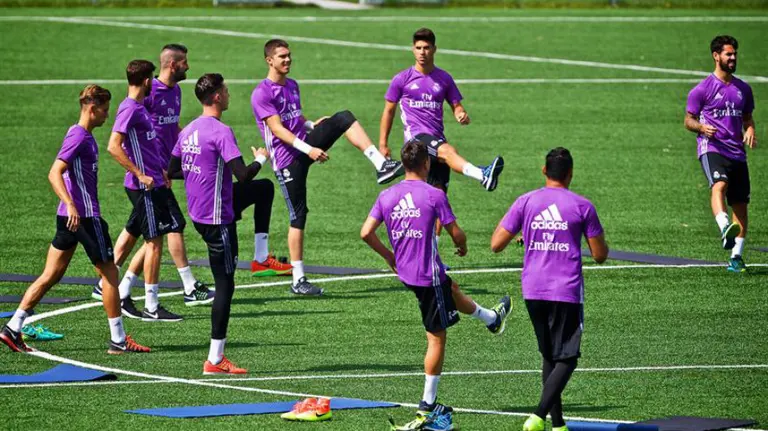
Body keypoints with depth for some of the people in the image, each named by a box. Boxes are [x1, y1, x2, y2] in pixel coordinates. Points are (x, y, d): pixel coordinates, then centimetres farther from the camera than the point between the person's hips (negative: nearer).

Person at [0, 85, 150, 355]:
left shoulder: (84, 136, 14)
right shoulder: (78, 137, -15)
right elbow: (54, 174, -24)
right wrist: (70, 205, -34)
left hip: (71, 217, 10)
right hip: (84, 217, -10)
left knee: (51, 276, 8)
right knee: (109, 273, 1)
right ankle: (118, 340, 7)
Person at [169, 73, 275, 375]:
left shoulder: (189, 130, 6)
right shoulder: (221, 132, -20)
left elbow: (172, 171, 15)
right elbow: (243, 175, -26)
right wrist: (261, 159, -6)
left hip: (197, 211, 9)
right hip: (217, 219, -9)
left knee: (265, 188, 24)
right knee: (225, 284, -3)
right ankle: (215, 360, -2)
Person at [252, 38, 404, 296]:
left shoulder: (292, 86, 17)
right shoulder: (262, 94, -9)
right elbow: (278, 129, -17)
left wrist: (313, 125, 6)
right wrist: (308, 150, -26)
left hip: (306, 144, 6)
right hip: (287, 158, -6)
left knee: (344, 118, -14)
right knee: (298, 216, -5)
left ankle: (381, 166, -26)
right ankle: (298, 280, 2)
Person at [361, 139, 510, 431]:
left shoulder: (387, 196, -1)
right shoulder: (434, 196, -15)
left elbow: (366, 233, -2)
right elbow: (456, 234, -11)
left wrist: (388, 256, 15)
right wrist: (462, 248, 13)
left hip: (405, 272, 7)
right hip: (428, 273, -7)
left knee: (450, 289, 35)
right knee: (436, 339, 2)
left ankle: (491, 318, 62)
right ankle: (427, 407, 4)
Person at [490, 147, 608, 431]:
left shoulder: (526, 202, 1)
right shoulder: (582, 206, -4)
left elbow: (496, 245, 0)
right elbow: (600, 255, 1)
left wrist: (503, 225, 20)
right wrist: (600, 238, 22)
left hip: (533, 291, 3)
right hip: (567, 291, -3)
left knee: (549, 357, 16)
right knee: (566, 359, 0)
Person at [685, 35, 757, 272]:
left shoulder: (743, 89, 16)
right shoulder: (702, 89, 1)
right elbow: (688, 121, 5)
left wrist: (750, 130, 4)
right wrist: (702, 128, -17)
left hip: (737, 152, 6)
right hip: (712, 148, -6)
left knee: (741, 205, 3)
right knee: (719, 184, -34)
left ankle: (736, 256, 10)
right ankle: (725, 230, -56)